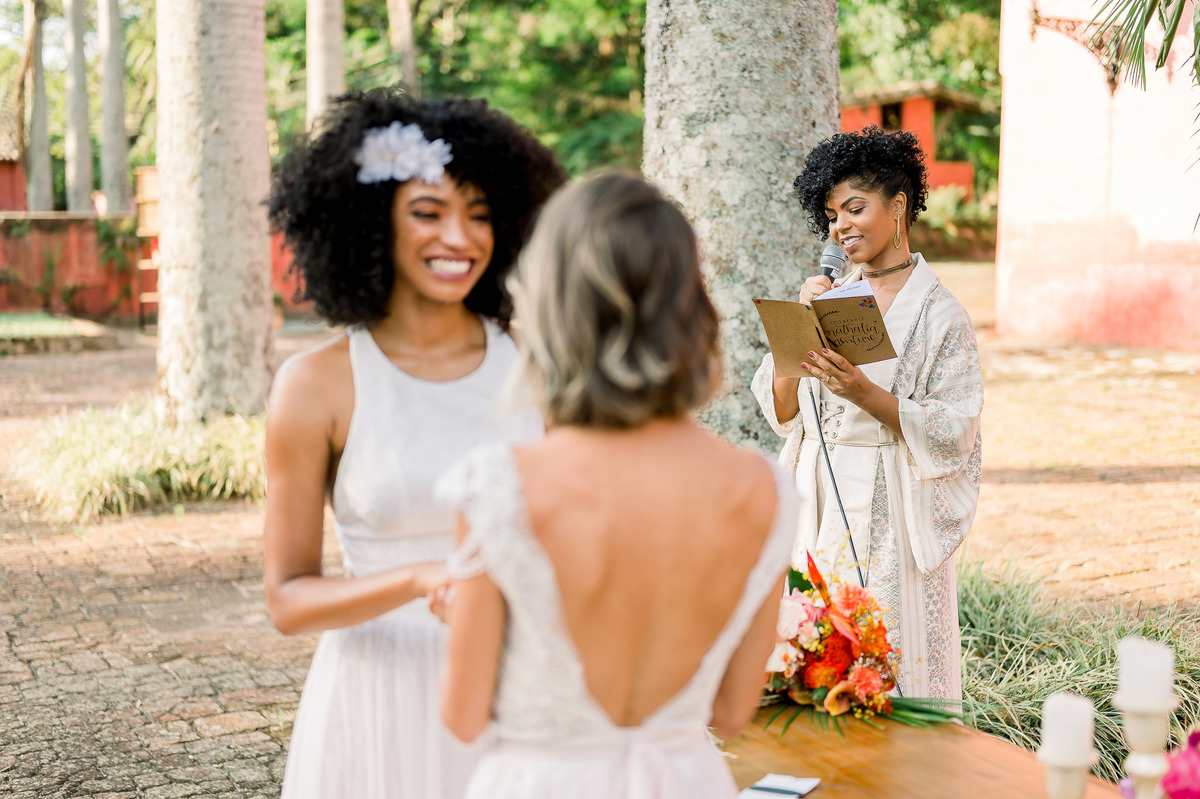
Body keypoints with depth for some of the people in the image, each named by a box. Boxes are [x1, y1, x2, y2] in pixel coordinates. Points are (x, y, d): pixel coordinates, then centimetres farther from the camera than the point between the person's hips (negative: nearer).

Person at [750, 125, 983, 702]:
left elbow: (951, 433, -11)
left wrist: (865, 393, -23)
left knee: (892, 664, -1)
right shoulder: (830, 297, 10)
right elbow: (782, 411, 6)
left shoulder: (939, 313, -5)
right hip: (818, 503, 5)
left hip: (890, 516, -5)